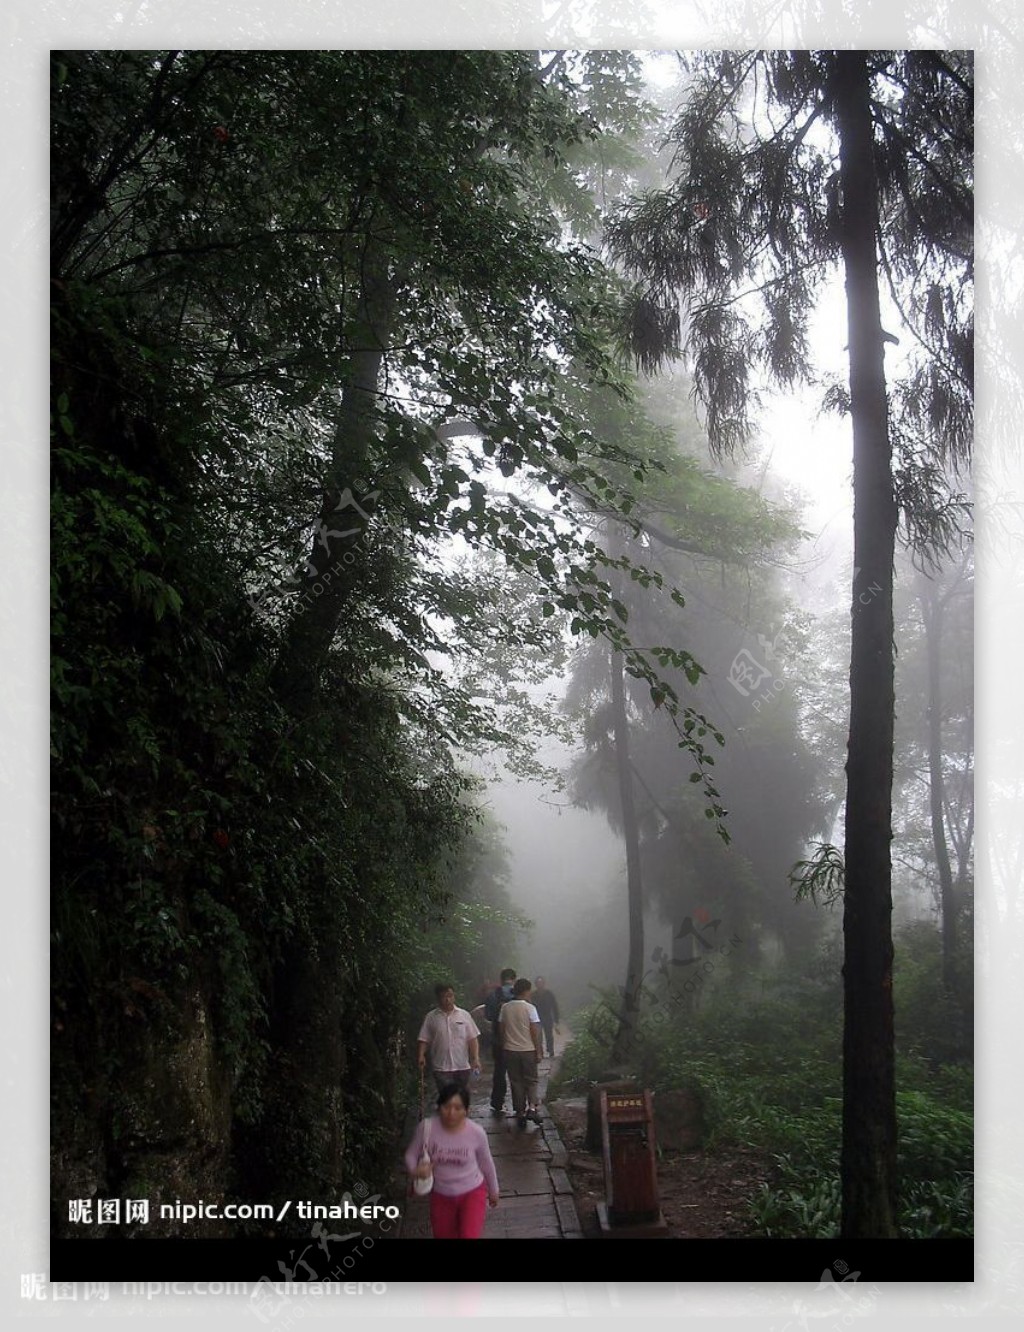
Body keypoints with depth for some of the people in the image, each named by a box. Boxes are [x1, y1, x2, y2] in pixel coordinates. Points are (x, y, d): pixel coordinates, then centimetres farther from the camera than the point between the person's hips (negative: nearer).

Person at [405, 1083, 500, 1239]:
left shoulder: (476, 1132, -21)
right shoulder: (426, 1127, -21)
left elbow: (486, 1163, -3)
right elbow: (411, 1155, -6)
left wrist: (493, 1191, 11)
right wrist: (415, 1170, -28)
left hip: (472, 1192, -2)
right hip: (441, 1195, 2)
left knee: (469, 1236, -19)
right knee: (443, 1236, 19)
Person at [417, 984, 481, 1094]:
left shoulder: (464, 1015, 5)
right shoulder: (431, 1017, 2)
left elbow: (473, 1039, 3)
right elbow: (423, 1040, 1)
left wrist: (475, 1058, -6)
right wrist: (421, 1055, -15)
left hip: (463, 1067, 2)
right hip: (441, 1068, -2)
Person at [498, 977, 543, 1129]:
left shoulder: (505, 1008, 1)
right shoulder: (530, 1008, -10)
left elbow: (502, 1030, 5)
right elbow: (535, 1032, -9)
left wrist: (504, 1048, 15)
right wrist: (538, 1052, -3)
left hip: (510, 1050, 3)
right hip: (528, 1050, -3)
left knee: (516, 1082, 11)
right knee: (531, 1080, 10)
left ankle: (520, 1112, 11)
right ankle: (532, 1107, -9)